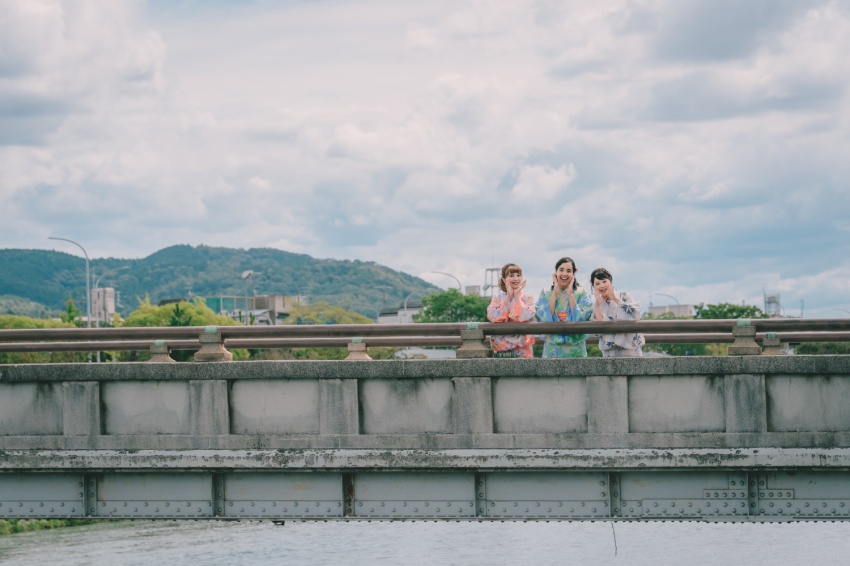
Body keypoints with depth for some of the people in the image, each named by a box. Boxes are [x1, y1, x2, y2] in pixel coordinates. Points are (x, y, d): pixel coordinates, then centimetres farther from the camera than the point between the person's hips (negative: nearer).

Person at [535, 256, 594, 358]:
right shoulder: (545, 293, 7)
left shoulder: (582, 293, 3)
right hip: (552, 348, 1)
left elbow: (580, 319, -10)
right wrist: (555, 293, -6)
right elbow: (545, 319, -7)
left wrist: (570, 294, -9)